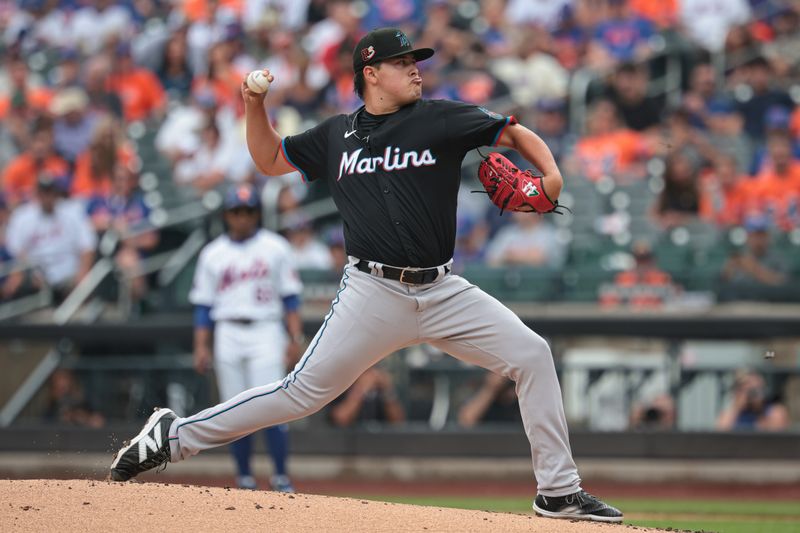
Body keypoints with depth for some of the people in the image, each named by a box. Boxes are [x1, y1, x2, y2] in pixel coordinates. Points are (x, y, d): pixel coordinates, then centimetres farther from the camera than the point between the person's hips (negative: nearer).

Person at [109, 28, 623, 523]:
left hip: (442, 292, 2)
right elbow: (270, 159, 22)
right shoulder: (337, 135, 9)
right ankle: (176, 436, 3)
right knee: (304, 391, -8)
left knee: (532, 355, -9)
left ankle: (559, 491, 0)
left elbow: (517, 133, 6)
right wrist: (255, 106, 6)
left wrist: (551, 175, -12)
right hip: (374, 294, -2)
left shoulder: (443, 119, 4)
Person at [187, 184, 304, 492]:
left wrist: (295, 338, -5)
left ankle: (281, 476, -7)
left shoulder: (275, 248, 7)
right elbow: (203, 305, 11)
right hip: (228, 334, 2)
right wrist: (201, 347, 2)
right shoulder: (213, 254, 11)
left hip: (266, 331, -2)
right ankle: (244, 478, 9)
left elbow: (290, 296, 5)